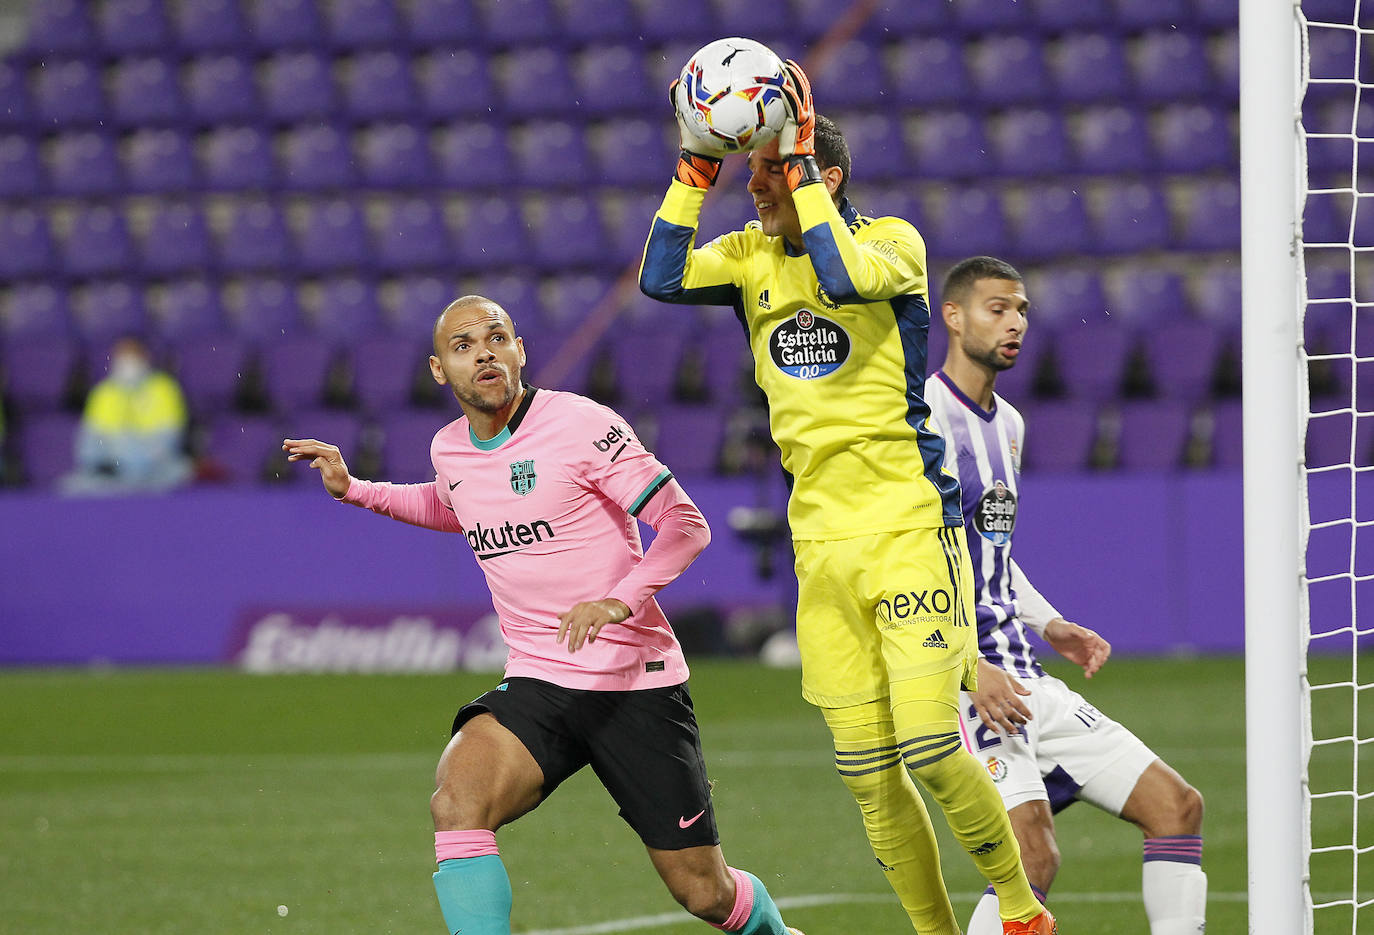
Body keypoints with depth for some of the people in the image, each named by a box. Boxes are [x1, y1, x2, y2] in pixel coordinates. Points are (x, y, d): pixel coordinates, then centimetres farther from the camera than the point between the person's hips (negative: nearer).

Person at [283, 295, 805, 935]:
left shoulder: (581, 426, -11)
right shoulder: (449, 449, 7)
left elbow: (686, 524, -11)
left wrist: (619, 600, -27)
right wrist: (353, 489, 21)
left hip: (636, 683, -4)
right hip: (535, 687, 4)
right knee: (456, 803, -29)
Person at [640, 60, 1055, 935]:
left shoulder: (894, 238, -5)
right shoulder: (751, 254, 9)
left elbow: (845, 276, -27)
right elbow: (662, 279, -8)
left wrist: (799, 160, -23)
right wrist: (696, 168, -11)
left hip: (908, 526, -5)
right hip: (820, 542, 5)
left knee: (931, 746, -13)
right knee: (867, 771, 2)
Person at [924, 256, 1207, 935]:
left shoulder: (1007, 425, 18)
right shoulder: (922, 419, -11)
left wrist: (1048, 625, 15)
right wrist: (969, 668, -24)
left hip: (1022, 680, 9)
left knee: (1176, 806, 5)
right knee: (1031, 857, -24)